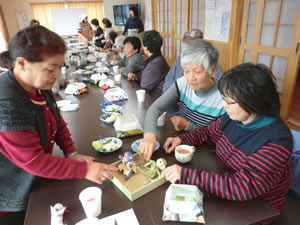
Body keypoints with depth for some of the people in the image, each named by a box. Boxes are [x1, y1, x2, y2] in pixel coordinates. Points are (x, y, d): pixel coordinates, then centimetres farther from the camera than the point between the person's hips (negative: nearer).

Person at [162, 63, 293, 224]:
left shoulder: (276, 142, -30)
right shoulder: (234, 117, -8)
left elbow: (242, 187, -36)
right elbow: (209, 132, 9)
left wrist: (186, 176, -38)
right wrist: (182, 139, -9)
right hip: (224, 184, 6)